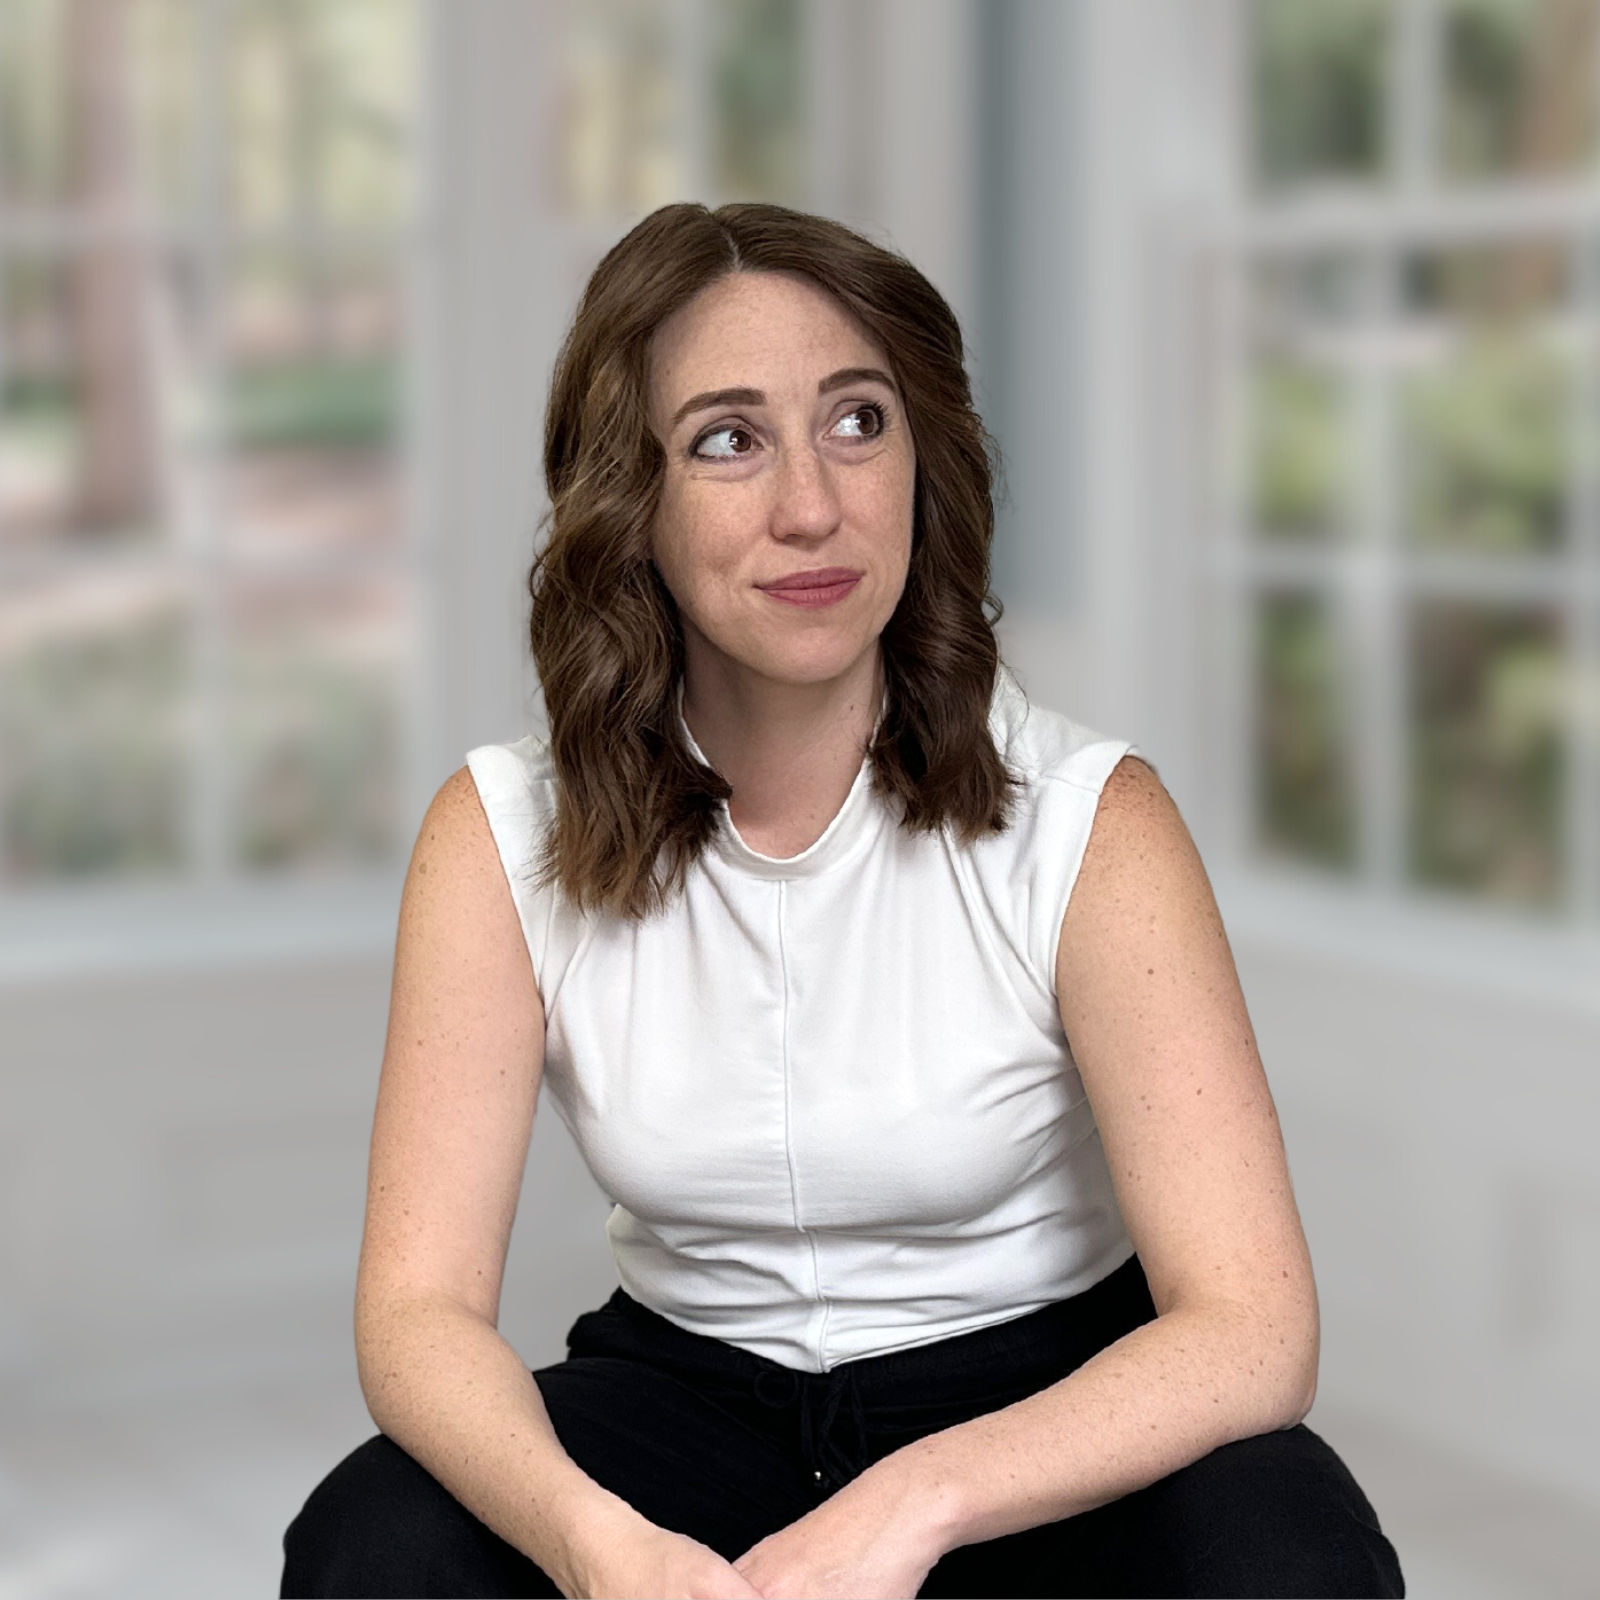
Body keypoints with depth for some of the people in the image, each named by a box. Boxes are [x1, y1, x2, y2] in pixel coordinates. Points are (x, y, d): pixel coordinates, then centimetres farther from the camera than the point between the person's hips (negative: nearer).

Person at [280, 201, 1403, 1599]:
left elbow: (1251, 1328, -23)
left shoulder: (1085, 819, -17)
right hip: (685, 1381, 1)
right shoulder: (501, 838, -10)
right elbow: (422, 1302, -16)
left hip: (1033, 1392, -1)